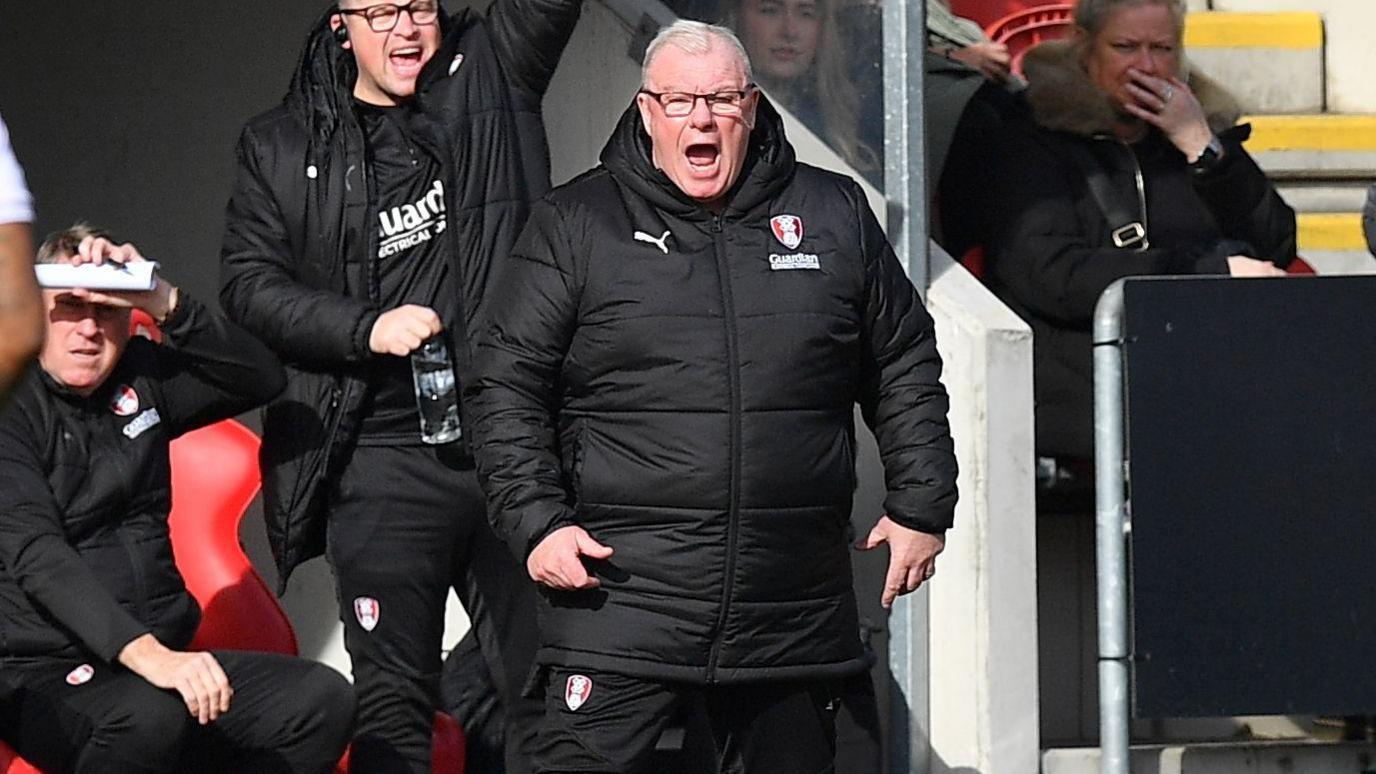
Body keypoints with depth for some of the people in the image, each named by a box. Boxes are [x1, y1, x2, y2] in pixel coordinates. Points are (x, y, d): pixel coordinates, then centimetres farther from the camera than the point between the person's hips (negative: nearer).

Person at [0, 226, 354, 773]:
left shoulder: (140, 380, 14)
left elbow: (262, 379, 6)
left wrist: (163, 302, -10)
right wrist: (145, 654, -33)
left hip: (160, 656, 6)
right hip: (45, 676, -6)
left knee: (322, 698, -18)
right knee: (149, 716, -40)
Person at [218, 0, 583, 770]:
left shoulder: (491, 77, 11)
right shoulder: (281, 147, 10)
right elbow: (248, 281, 3)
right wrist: (367, 326, -11)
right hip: (384, 460, -1)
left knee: (545, 686, 3)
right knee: (393, 704, 0)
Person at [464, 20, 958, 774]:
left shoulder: (834, 214, 10)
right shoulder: (574, 225, 3)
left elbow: (906, 370, 17)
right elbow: (506, 385, 2)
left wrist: (920, 506, 11)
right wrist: (537, 522, -8)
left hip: (793, 610, 3)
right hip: (622, 590, -3)